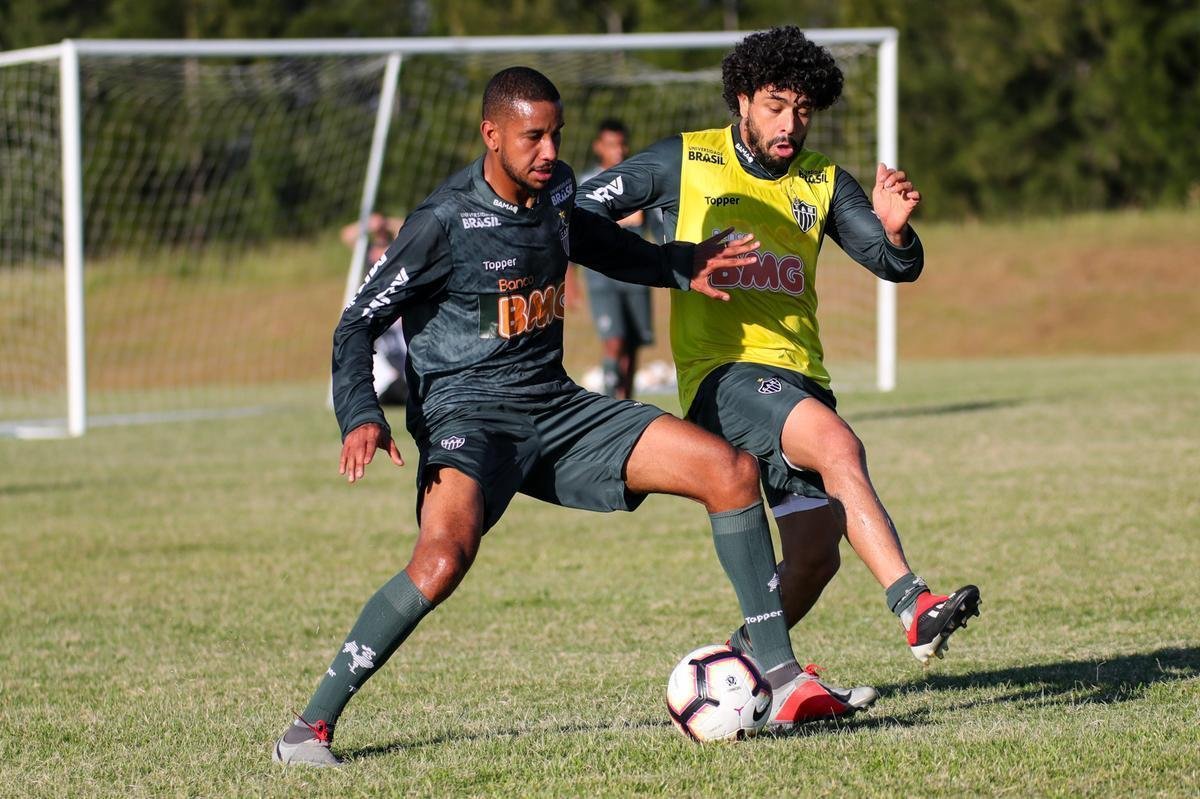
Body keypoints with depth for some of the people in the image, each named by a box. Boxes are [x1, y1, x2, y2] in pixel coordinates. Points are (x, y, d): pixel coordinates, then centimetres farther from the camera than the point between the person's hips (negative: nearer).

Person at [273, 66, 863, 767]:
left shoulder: (558, 193, 6)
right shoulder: (446, 221, -14)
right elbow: (359, 324, -10)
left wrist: (677, 267, 21)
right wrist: (362, 417, -25)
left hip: (557, 407, 7)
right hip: (468, 413, -7)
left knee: (732, 472, -3)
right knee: (446, 553, -36)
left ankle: (781, 674, 6)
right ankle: (310, 728, -25)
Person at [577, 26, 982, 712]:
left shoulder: (823, 182, 11)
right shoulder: (685, 162, 1)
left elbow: (898, 267, 1)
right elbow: (579, 211, 7)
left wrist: (894, 231, -19)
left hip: (801, 379, 6)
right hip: (723, 372, -6)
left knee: (815, 556, -1)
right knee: (838, 445, -32)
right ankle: (916, 609, -44)